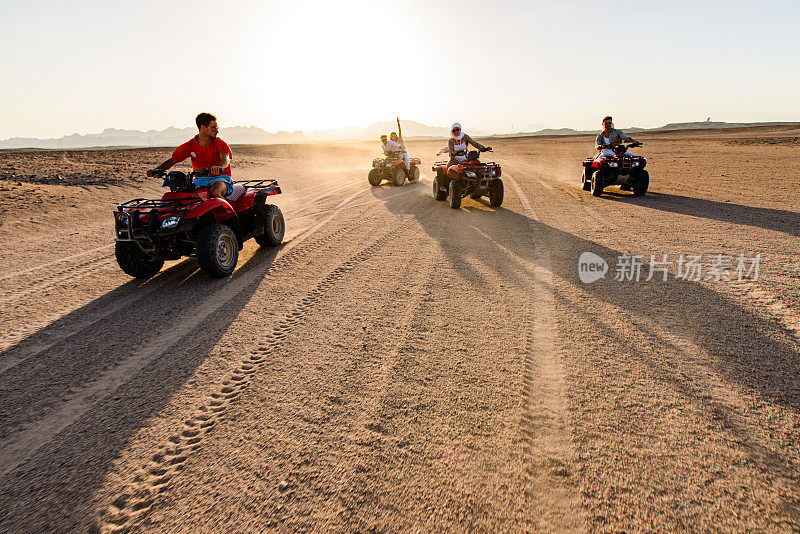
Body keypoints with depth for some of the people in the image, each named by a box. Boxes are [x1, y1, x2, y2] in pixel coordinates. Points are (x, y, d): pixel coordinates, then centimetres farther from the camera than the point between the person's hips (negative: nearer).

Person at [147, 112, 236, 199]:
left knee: (214, 192, -36)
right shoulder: (190, 145, 6)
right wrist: (155, 170, -9)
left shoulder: (220, 143, -3)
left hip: (220, 177, -4)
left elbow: (226, 158, -23)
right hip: (200, 179, 4)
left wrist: (220, 167, -48)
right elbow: (172, 160, 8)